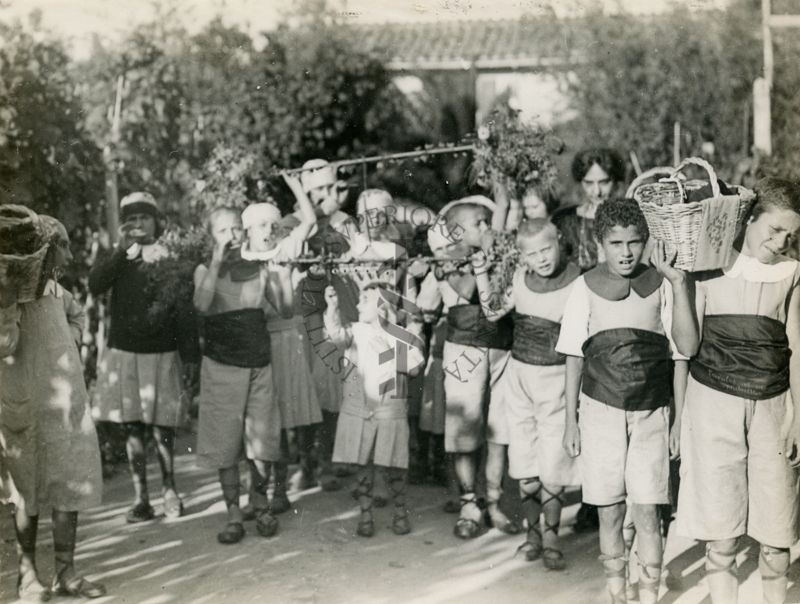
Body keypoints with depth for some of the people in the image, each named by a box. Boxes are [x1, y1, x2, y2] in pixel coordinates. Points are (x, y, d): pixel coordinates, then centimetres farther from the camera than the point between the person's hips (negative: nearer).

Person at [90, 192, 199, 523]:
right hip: (123, 353, 2)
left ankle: (170, 489, 18)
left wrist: (190, 354, -4)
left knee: (161, 428, -1)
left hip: (161, 354, -2)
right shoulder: (118, 259, 8)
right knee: (132, 427, 3)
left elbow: (185, 310, -1)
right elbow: (95, 285, -11)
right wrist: (121, 250, -17)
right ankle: (141, 498, 10)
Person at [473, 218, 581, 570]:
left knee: (551, 466, -2)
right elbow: (493, 312, 12)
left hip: (555, 380, -4)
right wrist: (481, 274, 1)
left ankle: (550, 536, 13)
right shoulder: (523, 277, 1)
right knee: (524, 464, 9)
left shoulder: (576, 284, -13)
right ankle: (533, 529, 24)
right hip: (519, 376, 4)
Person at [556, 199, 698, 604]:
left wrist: (679, 282, -17)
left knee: (647, 511, 0)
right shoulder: (586, 286, -1)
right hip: (601, 409, 0)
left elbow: (686, 347, -11)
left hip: (651, 411, 0)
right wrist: (570, 420, 4)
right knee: (609, 510, 8)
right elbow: (574, 356, 4)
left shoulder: (661, 285, -2)